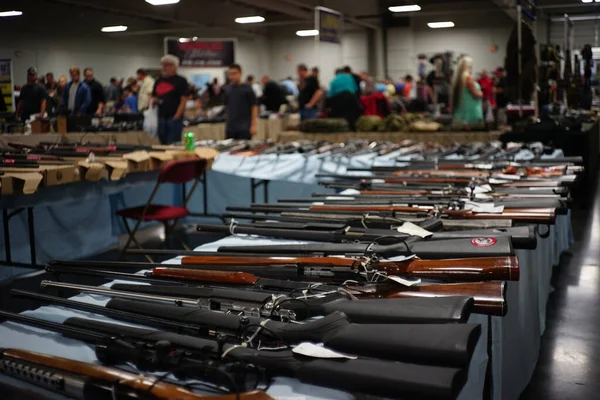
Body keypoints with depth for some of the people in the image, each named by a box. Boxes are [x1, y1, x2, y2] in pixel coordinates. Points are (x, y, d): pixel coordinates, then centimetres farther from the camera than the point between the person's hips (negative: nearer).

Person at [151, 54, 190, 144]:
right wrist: (153, 100, 1)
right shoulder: (158, 81, 17)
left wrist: (176, 117, -15)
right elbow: (154, 97, 26)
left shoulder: (180, 81, -1)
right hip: (161, 117, 6)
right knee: (163, 143, 9)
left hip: (174, 118, -6)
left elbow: (183, 101, -7)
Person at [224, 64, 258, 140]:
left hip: (244, 127, -4)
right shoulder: (227, 89, 9)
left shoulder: (247, 88, -4)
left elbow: (254, 106, -5)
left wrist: (253, 125, -12)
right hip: (230, 127, 5)